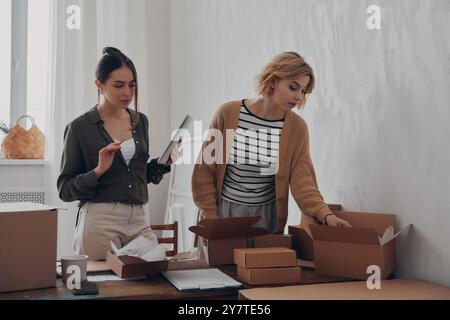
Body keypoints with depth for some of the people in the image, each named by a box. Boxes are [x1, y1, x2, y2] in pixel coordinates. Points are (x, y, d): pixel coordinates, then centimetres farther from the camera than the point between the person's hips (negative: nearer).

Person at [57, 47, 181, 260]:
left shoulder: (140, 121, 10)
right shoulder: (80, 128, -4)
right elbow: (64, 189, -3)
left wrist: (164, 163, 3)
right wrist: (98, 171, -17)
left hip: (139, 220, 4)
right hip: (99, 221, -4)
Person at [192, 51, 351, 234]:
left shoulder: (297, 127, -6)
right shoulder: (229, 114, -11)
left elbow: (302, 181, -11)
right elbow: (204, 170, -5)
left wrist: (325, 214, -28)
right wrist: (210, 217, -8)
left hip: (267, 215, 1)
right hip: (224, 210, -1)